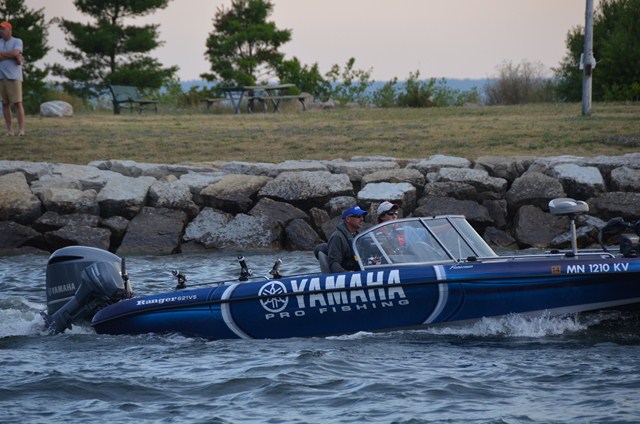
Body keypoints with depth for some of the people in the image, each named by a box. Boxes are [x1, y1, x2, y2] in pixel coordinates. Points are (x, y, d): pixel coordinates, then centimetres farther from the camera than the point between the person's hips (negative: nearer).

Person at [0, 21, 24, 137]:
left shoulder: (17, 42, 2)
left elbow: (15, 53, -17)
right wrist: (14, 57, -12)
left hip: (14, 77, -4)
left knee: (17, 103, -9)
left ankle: (21, 130, -13)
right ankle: (9, 130, 5)